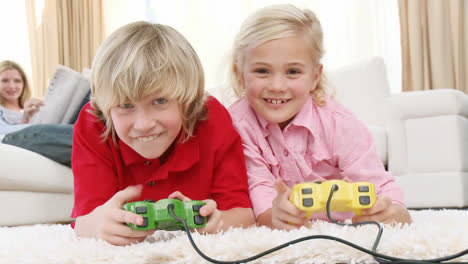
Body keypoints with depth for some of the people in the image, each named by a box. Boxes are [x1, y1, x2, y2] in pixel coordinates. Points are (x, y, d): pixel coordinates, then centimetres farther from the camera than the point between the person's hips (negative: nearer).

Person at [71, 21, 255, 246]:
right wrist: (95, 223, -50)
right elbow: (84, 221, -26)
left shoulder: (213, 122, -19)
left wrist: (216, 222, -44)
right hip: (121, 254, 0)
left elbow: (245, 214, -21)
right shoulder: (91, 128, -18)